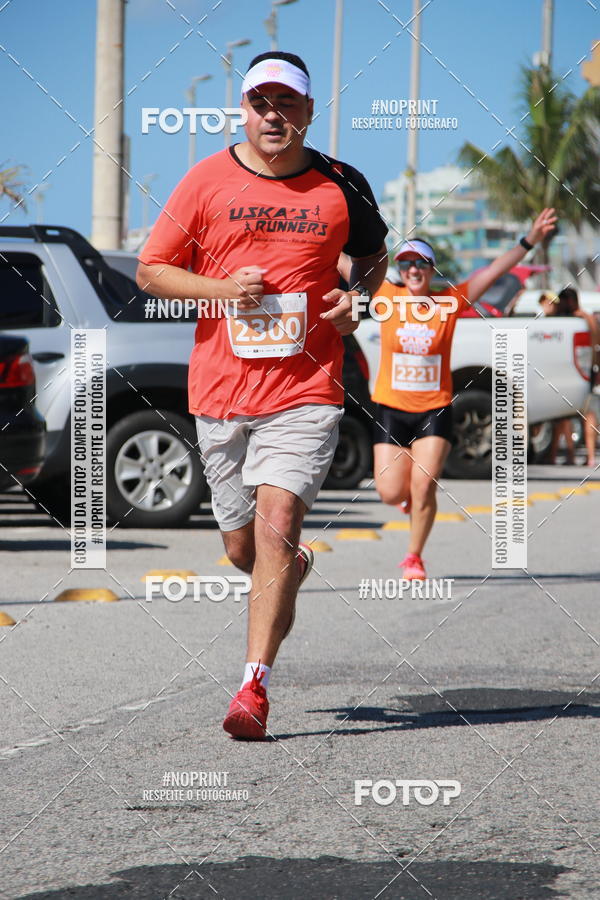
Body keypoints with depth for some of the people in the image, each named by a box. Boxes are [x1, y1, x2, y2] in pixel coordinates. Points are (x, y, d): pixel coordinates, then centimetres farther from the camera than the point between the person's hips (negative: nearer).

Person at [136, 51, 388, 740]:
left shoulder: (341, 186, 5)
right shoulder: (207, 181, 2)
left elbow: (373, 256, 23)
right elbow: (150, 271, 6)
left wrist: (357, 296, 1)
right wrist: (224, 289, -10)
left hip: (306, 391, -2)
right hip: (220, 392, 2)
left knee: (276, 525, -17)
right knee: (242, 547, 9)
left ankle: (254, 687, -16)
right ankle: (292, 571, 47)